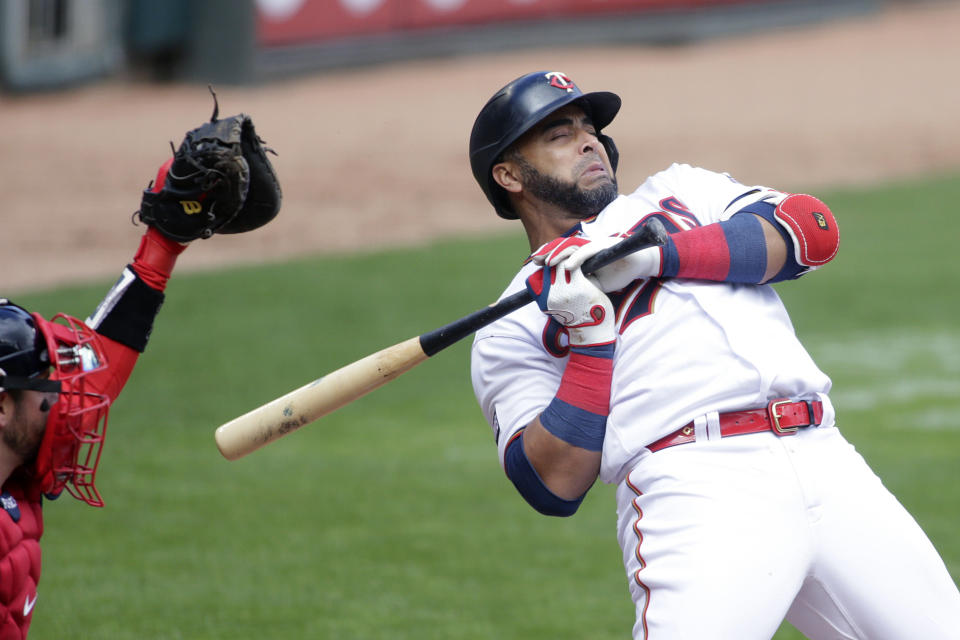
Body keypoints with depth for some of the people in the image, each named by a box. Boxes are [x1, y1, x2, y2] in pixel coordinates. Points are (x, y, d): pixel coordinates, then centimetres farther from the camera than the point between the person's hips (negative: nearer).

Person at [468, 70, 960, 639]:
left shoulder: (681, 193, 26)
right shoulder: (510, 332, 15)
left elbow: (812, 230, 6)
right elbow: (554, 486, 0)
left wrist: (653, 257, -2)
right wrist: (589, 335, -6)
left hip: (828, 463, 4)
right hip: (694, 485, -4)